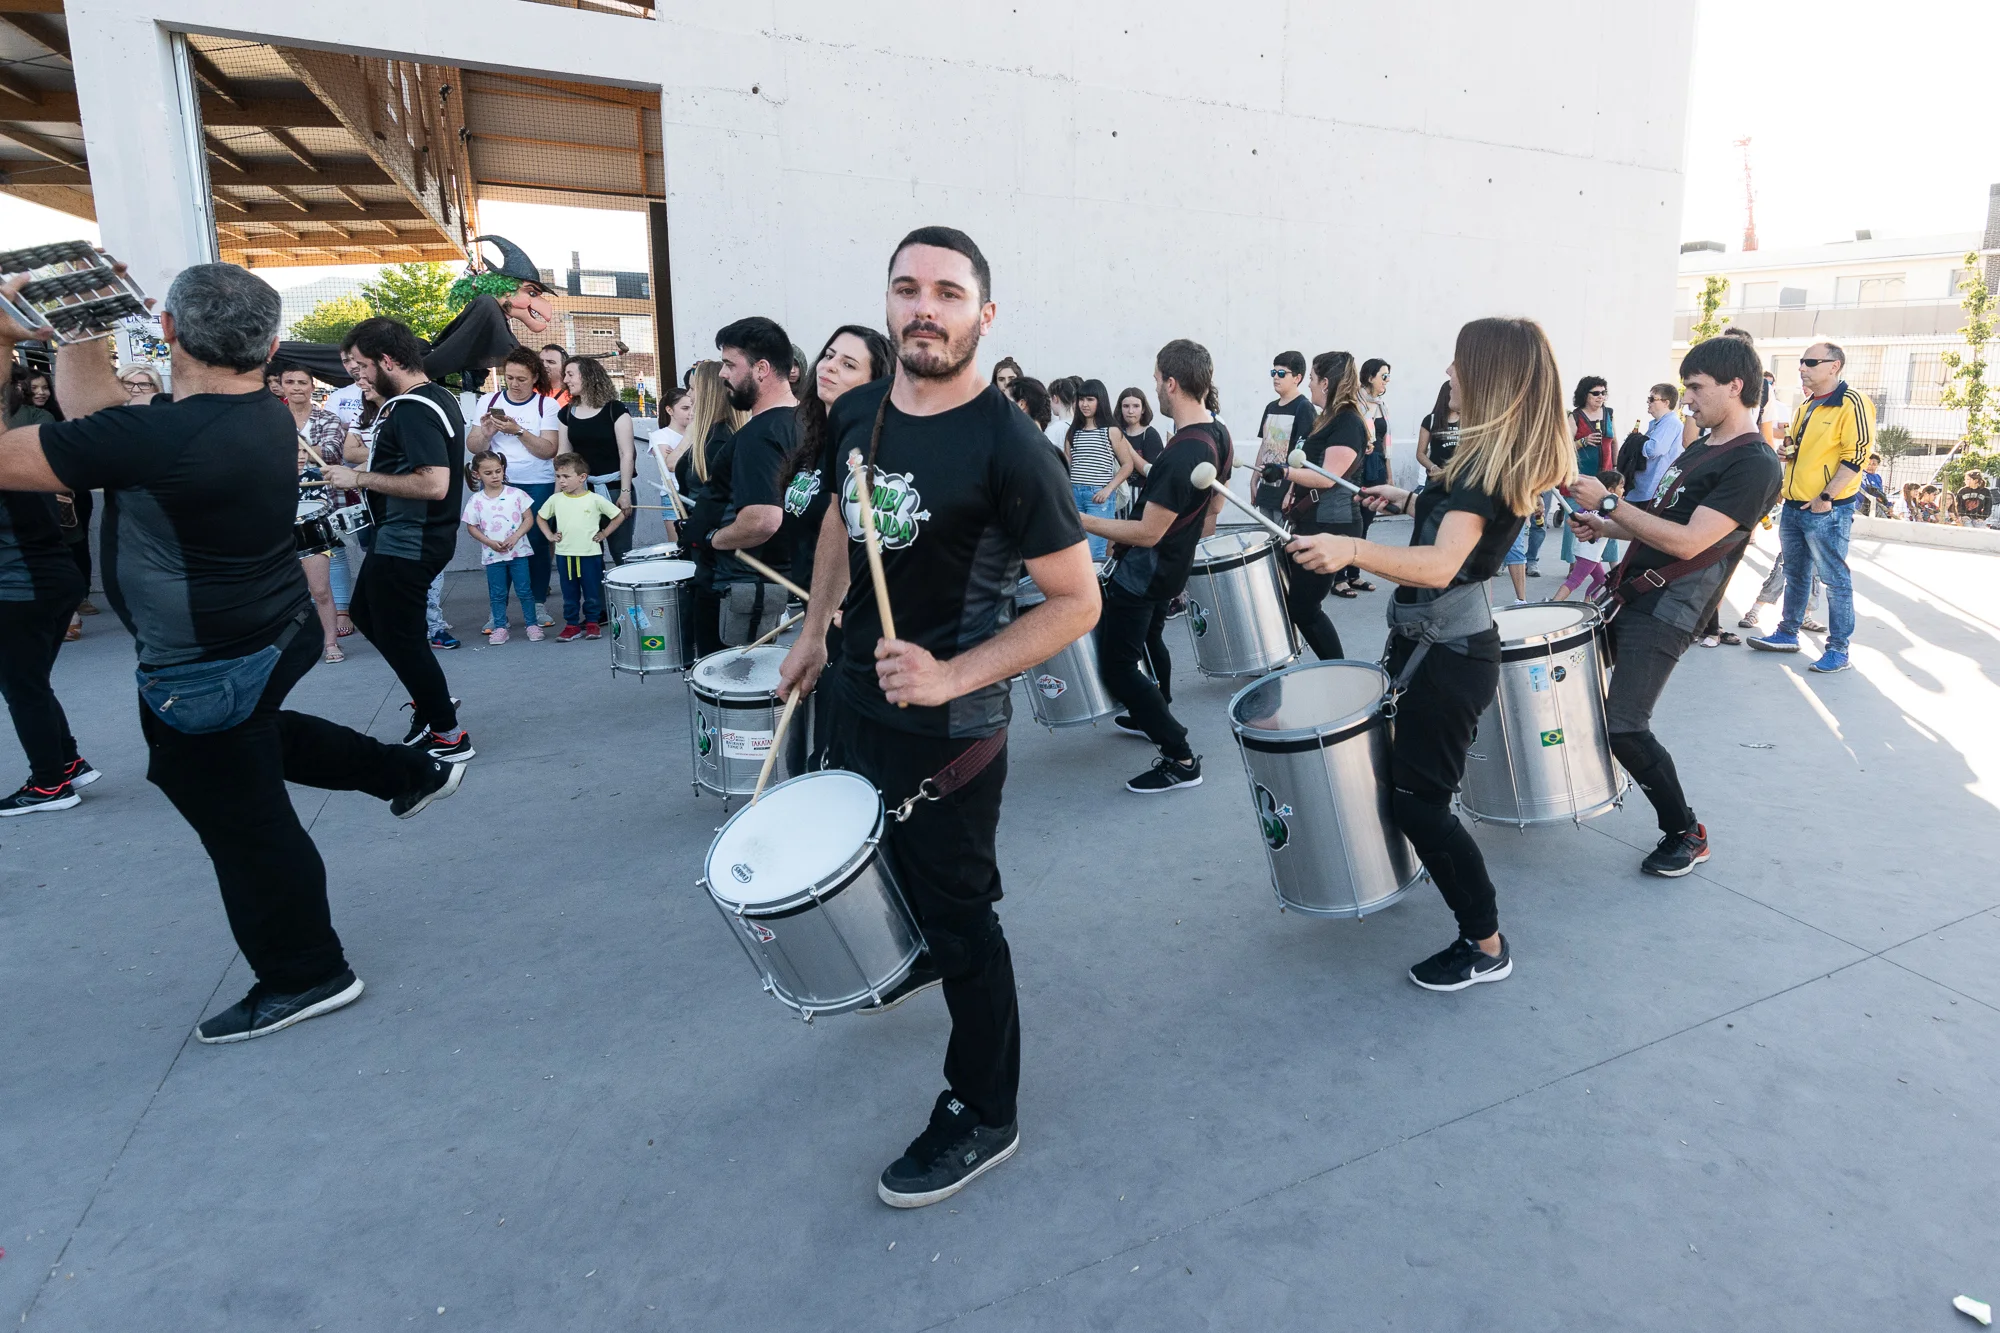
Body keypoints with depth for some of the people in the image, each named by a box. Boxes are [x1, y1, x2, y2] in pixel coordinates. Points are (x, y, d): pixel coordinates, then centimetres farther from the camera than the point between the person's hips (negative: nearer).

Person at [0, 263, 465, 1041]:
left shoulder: (165, 439, -32)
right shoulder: (262, 416, -5)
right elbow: (100, 417, 8)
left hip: (205, 674, -8)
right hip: (273, 635, 8)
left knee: (245, 827, 8)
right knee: (256, 736, 37)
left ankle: (305, 977, 25)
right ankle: (412, 774, 44)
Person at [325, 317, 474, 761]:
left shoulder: (412, 410, -22)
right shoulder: (439, 396, 9)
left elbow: (434, 485, -32)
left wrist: (360, 479, -23)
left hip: (406, 542, -11)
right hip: (411, 537, 11)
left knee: (398, 636, 0)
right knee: (367, 613, 24)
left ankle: (448, 736, 11)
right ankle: (431, 699, 28)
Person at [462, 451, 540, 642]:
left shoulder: (516, 494, -4)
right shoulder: (476, 500, -2)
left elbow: (529, 519, -2)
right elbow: (472, 527, 2)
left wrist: (515, 537, -16)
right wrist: (490, 542, -12)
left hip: (518, 551, -1)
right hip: (493, 555, 1)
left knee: (524, 590, 3)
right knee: (497, 594, 8)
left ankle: (531, 624, 12)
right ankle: (500, 627, 16)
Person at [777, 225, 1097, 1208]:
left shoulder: (1008, 447, -22)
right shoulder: (855, 415, -2)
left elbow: (1076, 602, -20)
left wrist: (951, 676, -28)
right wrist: (816, 631, 14)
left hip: (949, 728, -7)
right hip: (856, 696, 7)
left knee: (959, 912, 6)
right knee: (877, 862, 28)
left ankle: (982, 1117, 26)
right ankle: (913, 960, 61)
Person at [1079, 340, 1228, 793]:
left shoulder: (1181, 455, -31)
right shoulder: (1217, 435, 0)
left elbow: (1147, 533, -28)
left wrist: (1083, 522, -22)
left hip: (1141, 576, -10)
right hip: (1171, 568, 10)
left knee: (1116, 666, -6)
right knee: (1149, 641, 29)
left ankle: (1180, 758, -3)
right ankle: (1153, 717, 48)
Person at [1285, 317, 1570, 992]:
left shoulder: (1491, 460, -22)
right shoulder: (1498, 455, 7)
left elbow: (1441, 564, -37)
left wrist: (1351, 549, -50)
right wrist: (1410, 500, 26)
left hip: (1448, 651, -10)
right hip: (1431, 639, 10)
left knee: (1417, 800, -3)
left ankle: (1486, 946, 10)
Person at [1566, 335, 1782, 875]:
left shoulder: (1755, 463, -15)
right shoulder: (1701, 447, 15)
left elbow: (1688, 541, -23)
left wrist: (1608, 502, -21)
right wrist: (1604, 527, 6)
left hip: (1668, 613, -9)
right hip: (1630, 594, 10)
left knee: (1624, 726, -14)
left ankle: (1686, 834, 6)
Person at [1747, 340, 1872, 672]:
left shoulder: (1852, 403, -11)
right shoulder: (1805, 406, 15)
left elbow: (1856, 455, -17)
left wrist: (1826, 497, -20)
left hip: (1827, 509, -8)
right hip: (1793, 506, 8)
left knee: (1835, 579, -3)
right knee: (1795, 575, 16)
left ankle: (1839, 649, 2)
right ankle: (1787, 633, 27)